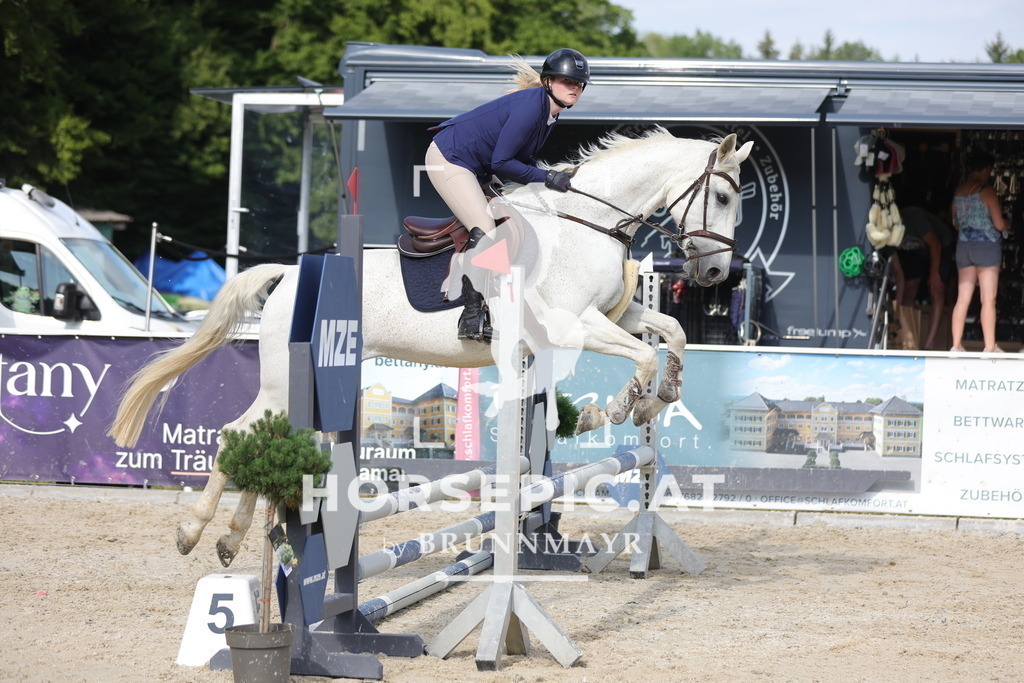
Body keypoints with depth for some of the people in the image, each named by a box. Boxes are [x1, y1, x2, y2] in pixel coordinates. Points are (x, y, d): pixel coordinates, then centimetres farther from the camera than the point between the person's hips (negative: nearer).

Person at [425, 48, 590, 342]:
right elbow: (501, 162, -23)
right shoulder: (530, 108, -24)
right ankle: (472, 319, -20)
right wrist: (546, 177, -21)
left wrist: (554, 177, 0)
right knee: (485, 231, -20)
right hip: (448, 160, -11)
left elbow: (521, 157, 13)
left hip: (475, 169, 11)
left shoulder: (550, 111, 6)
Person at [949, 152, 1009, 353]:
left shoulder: (958, 192, 7)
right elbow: (999, 224, -11)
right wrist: (1007, 225, 10)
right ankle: (990, 347, -4)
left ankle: (956, 345, 6)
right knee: (988, 300, -3)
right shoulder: (987, 191, -12)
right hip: (986, 244, -6)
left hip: (963, 245, 6)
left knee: (963, 298, 7)